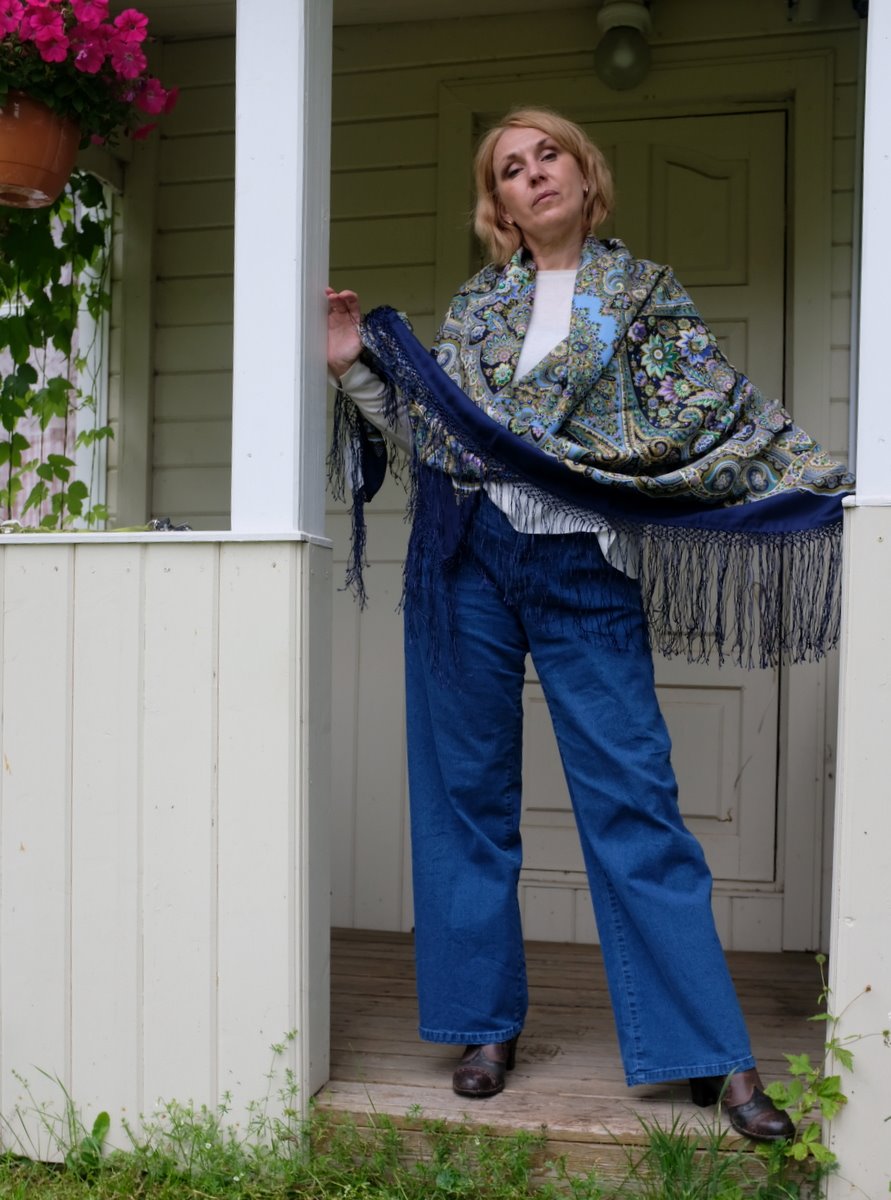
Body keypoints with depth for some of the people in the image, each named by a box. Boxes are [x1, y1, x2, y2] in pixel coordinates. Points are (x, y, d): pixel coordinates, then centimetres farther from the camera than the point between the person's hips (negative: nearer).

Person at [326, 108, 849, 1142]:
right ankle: (486, 1023, 20)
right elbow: (428, 430, 14)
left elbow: (727, 409, 2)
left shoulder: (643, 293, 10)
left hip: (585, 567, -3)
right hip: (466, 555, 3)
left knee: (633, 798, -5)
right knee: (467, 793, 5)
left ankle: (712, 1054, 4)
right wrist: (354, 363, 10)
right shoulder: (475, 305, 17)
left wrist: (830, 481, -6)